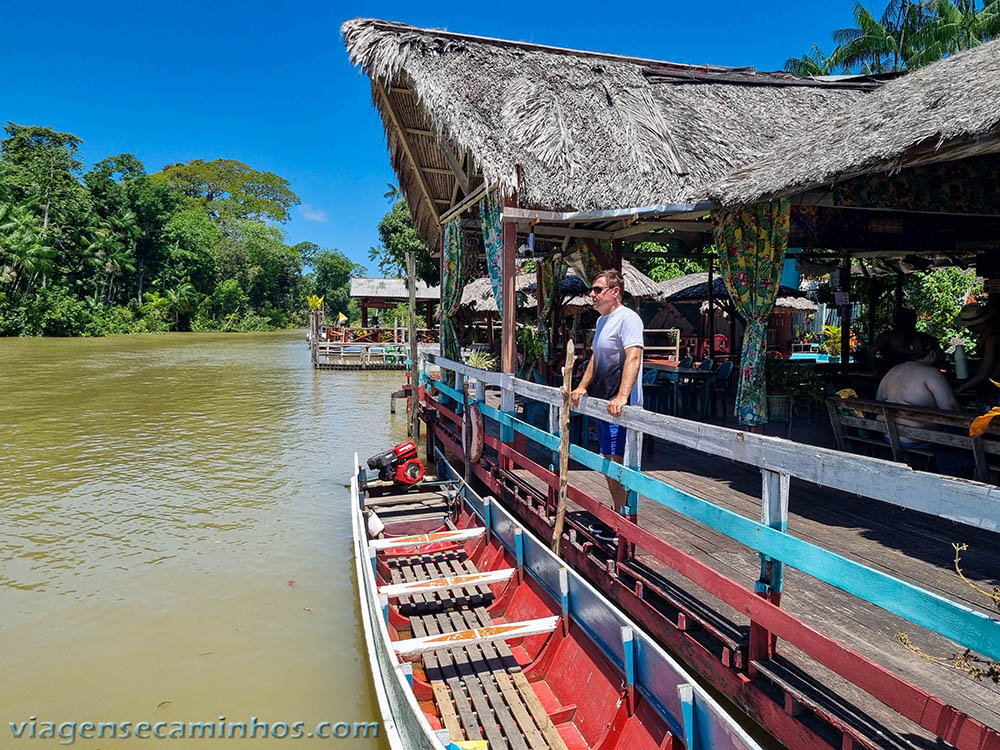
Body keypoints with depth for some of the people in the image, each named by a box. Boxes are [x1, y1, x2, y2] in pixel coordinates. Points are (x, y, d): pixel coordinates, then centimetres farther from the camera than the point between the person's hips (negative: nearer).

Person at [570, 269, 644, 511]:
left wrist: (621, 397, -36)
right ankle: (618, 512, 29)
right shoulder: (602, 320, 17)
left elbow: (633, 358, -27)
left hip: (620, 407, -10)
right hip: (602, 403, 10)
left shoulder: (628, 318, -14)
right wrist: (582, 387, 21)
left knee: (616, 460, -9)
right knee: (607, 461, 16)